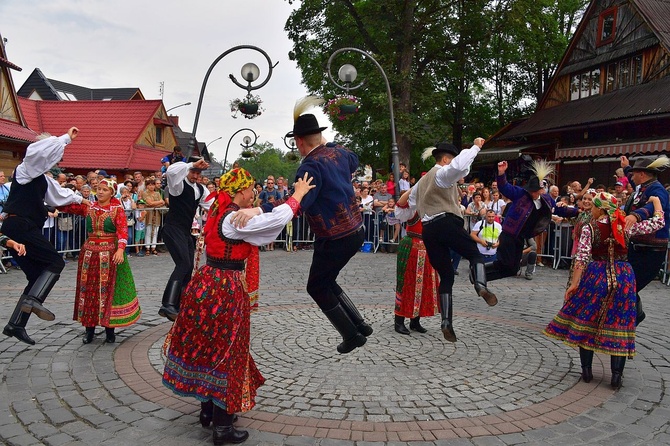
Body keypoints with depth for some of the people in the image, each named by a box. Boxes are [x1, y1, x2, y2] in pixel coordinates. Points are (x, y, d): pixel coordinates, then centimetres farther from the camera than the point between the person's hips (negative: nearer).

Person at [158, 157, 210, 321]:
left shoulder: (201, 189, 15)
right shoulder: (178, 184, -8)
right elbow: (171, 170, -31)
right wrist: (192, 164, -32)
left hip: (186, 233, 9)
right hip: (173, 230, -9)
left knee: (188, 269, 9)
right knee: (183, 264, -26)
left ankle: (178, 307, 19)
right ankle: (167, 306, -33)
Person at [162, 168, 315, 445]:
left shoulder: (219, 213, 8)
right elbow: (277, 219, -23)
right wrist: (299, 195, -11)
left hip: (207, 284, 9)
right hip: (225, 290, -9)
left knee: (205, 347, 18)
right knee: (224, 353, 1)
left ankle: (208, 411, 34)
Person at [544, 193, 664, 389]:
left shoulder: (589, 229, -5)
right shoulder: (625, 227, 2)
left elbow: (582, 258, -11)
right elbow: (658, 223, 9)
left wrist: (574, 283, -8)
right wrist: (656, 201, 24)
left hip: (596, 276, -2)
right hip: (623, 277, 2)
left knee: (587, 321, 9)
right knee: (618, 323, 7)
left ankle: (587, 370, 13)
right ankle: (616, 375, 7)